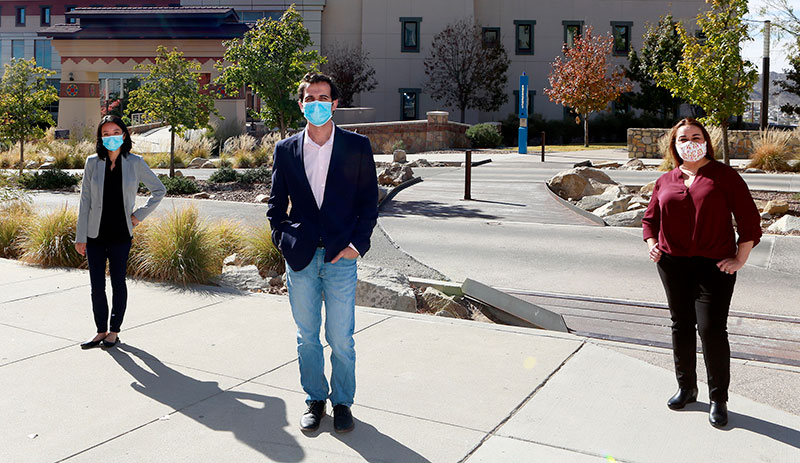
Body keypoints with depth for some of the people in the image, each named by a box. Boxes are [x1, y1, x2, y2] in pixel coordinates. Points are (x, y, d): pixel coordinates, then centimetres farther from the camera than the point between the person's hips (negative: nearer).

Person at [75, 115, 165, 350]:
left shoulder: (135, 163, -1)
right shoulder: (93, 163, 1)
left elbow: (159, 190, 9)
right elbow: (85, 200, 2)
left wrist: (140, 215, 1)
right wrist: (80, 237, 1)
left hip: (121, 235, -1)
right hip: (95, 234, 1)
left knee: (118, 283, 5)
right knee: (97, 286, 5)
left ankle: (114, 332, 20)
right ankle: (101, 331, 21)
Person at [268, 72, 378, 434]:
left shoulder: (357, 146, 1)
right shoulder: (285, 149, 7)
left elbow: (369, 201, 3)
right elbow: (276, 203, 14)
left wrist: (357, 244, -6)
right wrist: (283, 240, 2)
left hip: (341, 256, -2)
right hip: (300, 258, 2)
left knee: (340, 338, 4)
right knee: (307, 337, 12)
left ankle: (342, 402, 23)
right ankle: (314, 400, 28)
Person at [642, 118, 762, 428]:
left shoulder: (723, 175, -2)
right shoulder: (665, 181, 9)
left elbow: (749, 218, -2)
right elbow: (650, 218, 20)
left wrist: (740, 258, -6)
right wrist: (652, 245, 3)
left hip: (715, 265, -4)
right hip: (673, 264, 4)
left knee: (711, 329, -6)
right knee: (681, 325, 12)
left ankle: (718, 398, 11)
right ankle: (686, 387, 29)